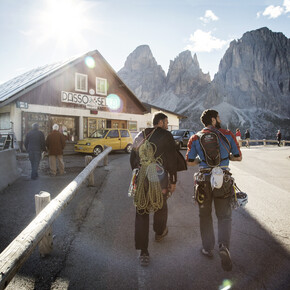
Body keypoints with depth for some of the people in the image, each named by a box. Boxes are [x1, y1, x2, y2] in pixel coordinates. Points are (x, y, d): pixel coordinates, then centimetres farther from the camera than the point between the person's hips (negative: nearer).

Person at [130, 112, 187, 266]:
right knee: (161, 207, 23)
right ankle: (159, 233, 49)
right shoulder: (166, 136, -4)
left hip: (141, 179, 3)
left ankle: (143, 252, 10)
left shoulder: (139, 136, 12)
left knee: (141, 214, 9)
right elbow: (172, 159, -7)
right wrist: (173, 181, -1)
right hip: (159, 179, -3)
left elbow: (133, 159, 15)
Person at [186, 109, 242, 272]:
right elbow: (238, 157, 6)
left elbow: (189, 162, 1)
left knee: (205, 215, 17)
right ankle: (224, 246, -7)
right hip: (224, 180, 0)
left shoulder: (195, 139, 1)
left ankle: (208, 248, 26)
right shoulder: (228, 135, 0)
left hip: (204, 180, 1)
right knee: (224, 216, 13)